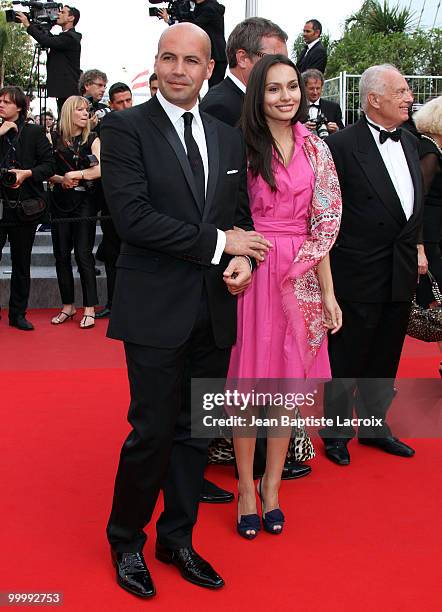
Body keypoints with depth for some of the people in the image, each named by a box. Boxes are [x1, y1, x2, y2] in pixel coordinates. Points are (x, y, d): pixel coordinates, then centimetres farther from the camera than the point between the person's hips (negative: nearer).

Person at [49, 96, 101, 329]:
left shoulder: (92, 139, 2)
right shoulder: (55, 140, 8)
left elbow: (103, 168, -13)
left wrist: (77, 174, -20)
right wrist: (61, 179, -13)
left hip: (84, 202, -3)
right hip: (60, 202, 3)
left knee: (83, 254, -5)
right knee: (61, 255, 6)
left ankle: (89, 309, 1)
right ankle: (68, 306, 17)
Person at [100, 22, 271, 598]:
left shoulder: (229, 139, 13)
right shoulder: (125, 128, -5)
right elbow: (132, 217, -16)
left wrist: (244, 259, -6)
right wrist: (217, 242, -14)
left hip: (214, 311, 5)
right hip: (156, 309, -5)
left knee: (195, 433, 14)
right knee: (153, 432, 1)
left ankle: (177, 538, 32)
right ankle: (126, 540, 26)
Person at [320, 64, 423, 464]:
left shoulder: (409, 142, 11)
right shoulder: (342, 145, -12)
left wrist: (415, 245, 13)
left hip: (401, 273, 7)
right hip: (359, 274, -7)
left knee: (385, 356, 18)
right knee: (346, 356, 6)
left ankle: (374, 425, 34)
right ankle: (336, 430, 23)